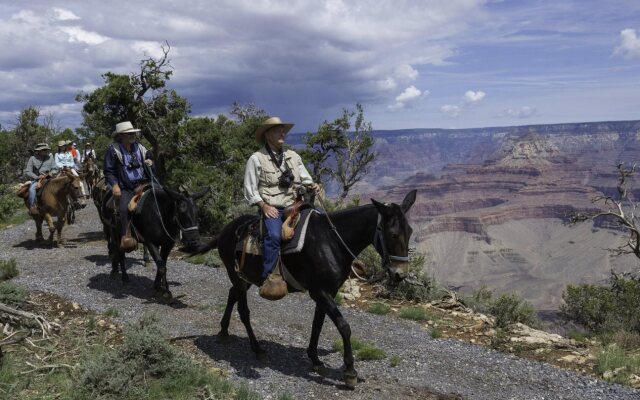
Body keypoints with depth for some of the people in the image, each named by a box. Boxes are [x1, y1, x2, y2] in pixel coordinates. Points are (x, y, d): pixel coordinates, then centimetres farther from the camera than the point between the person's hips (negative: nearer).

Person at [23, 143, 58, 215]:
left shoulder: (50, 158, 9)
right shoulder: (32, 159, 0)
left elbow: (55, 168, 14)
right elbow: (27, 172, -1)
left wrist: (52, 172, -10)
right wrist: (37, 177, -15)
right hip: (36, 179, -3)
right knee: (32, 189, -32)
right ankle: (32, 207, -28)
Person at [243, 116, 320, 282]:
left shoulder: (293, 156, 15)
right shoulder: (256, 158, 1)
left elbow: (305, 179, 20)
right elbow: (250, 189, 0)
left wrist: (312, 185, -3)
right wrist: (264, 206, -12)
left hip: (293, 206, 6)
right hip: (270, 208, -5)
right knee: (274, 235, -32)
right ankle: (268, 277, -24)